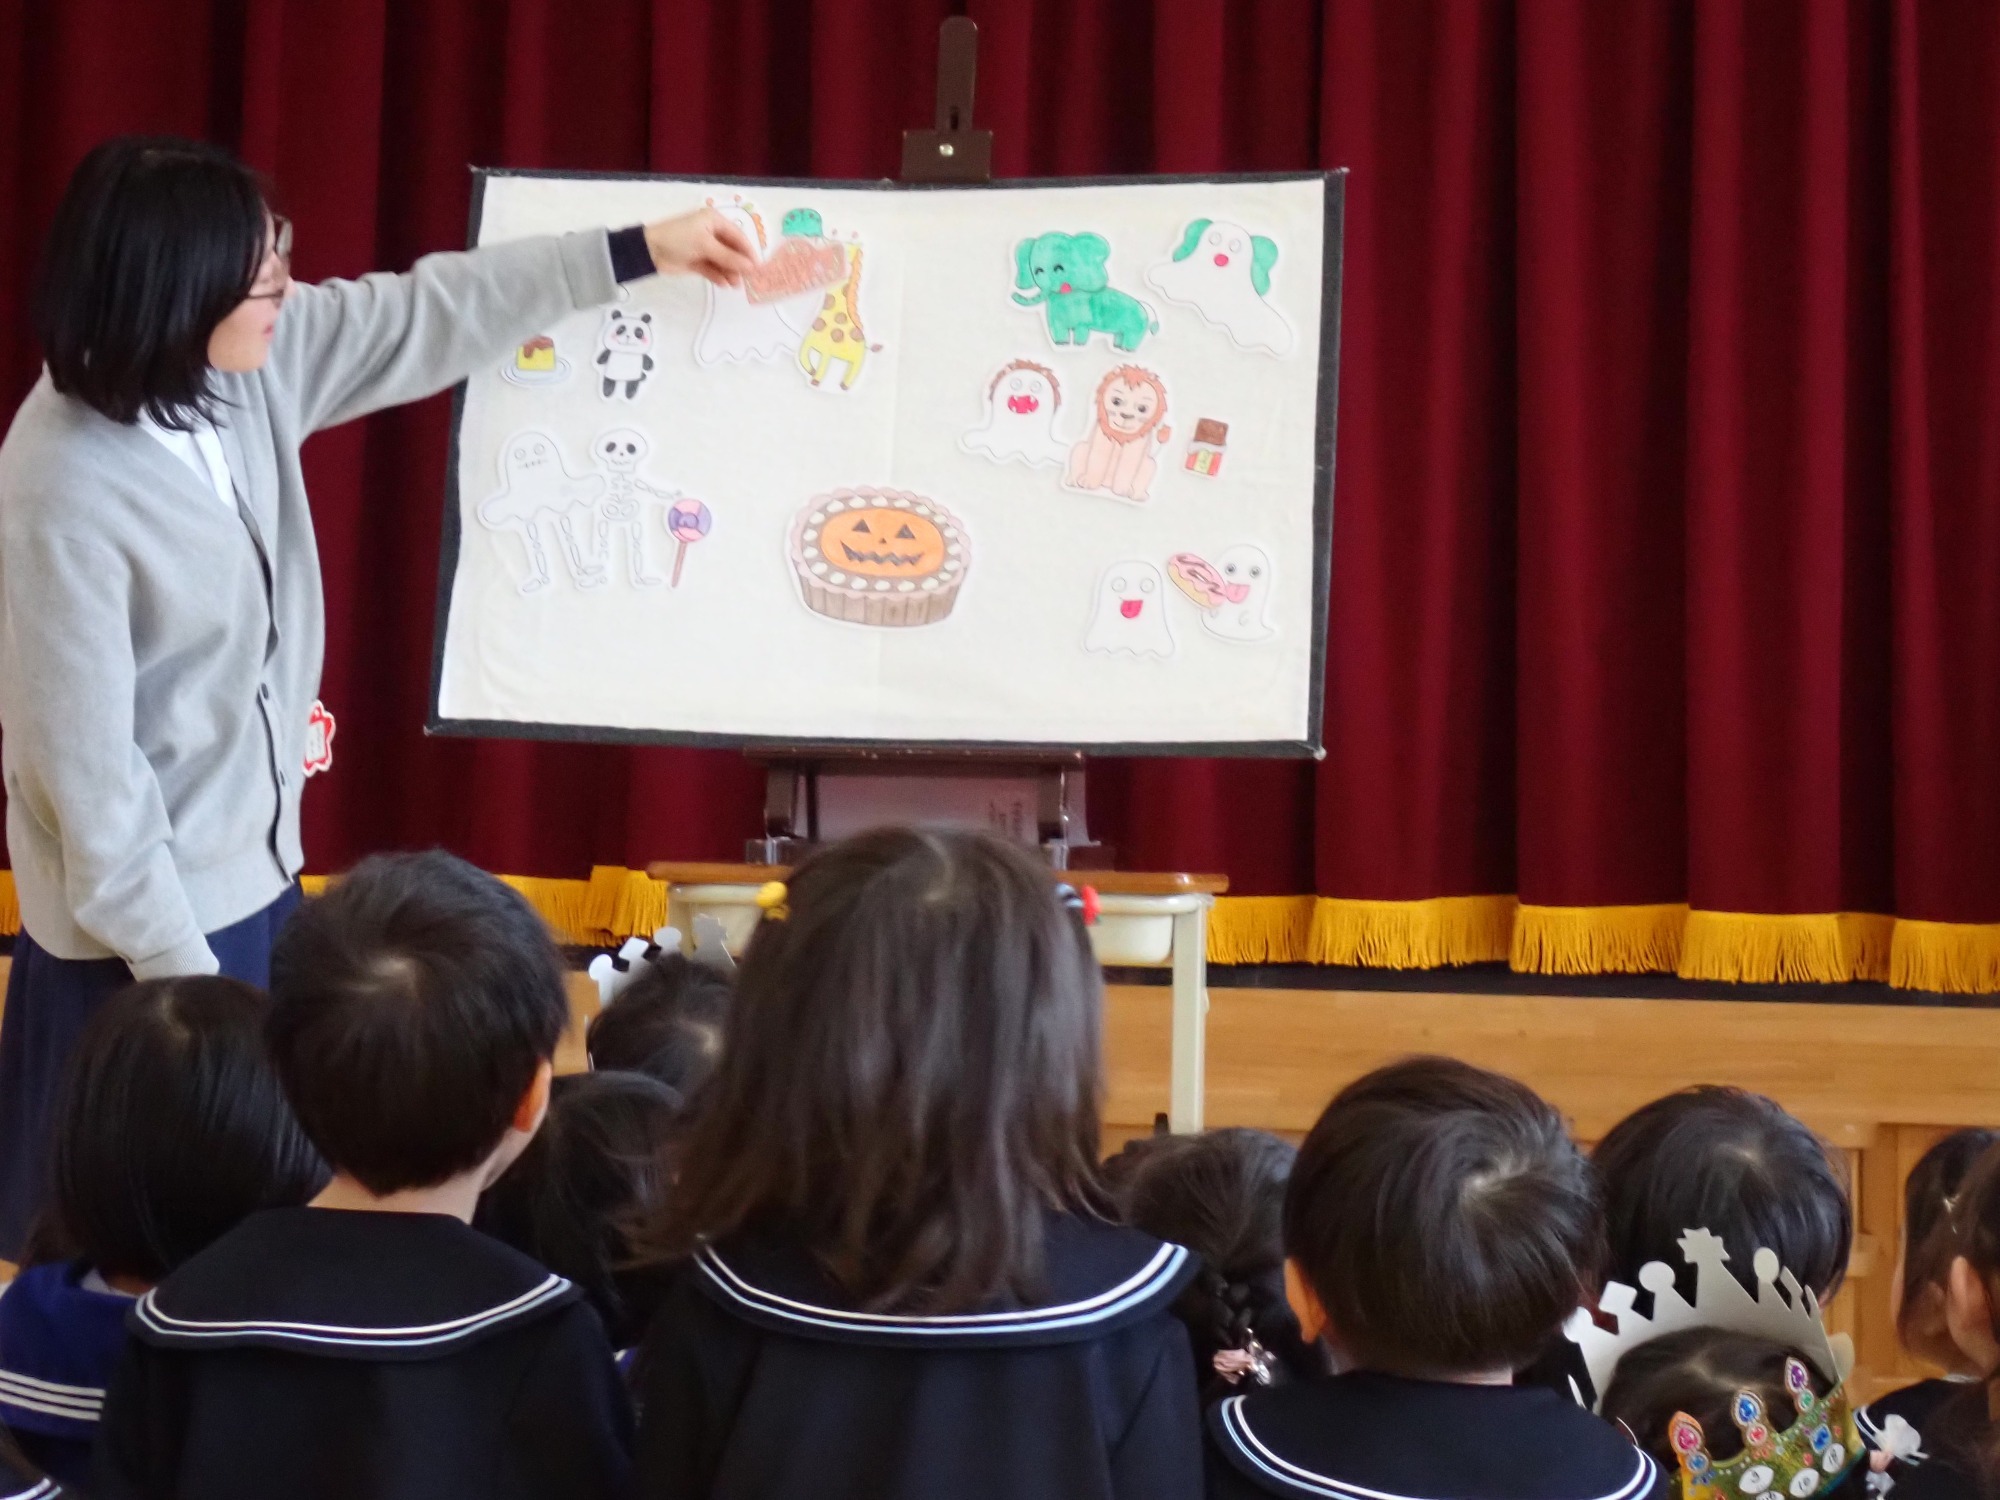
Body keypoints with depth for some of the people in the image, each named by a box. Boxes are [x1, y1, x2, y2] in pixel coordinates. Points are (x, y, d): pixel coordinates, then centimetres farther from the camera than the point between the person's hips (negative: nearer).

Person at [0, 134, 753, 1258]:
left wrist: (635, 253, 17)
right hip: (147, 923, -8)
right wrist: (178, 974, -18)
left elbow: (423, 318, 11)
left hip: (255, 874, 8)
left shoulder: (245, 365, -6)